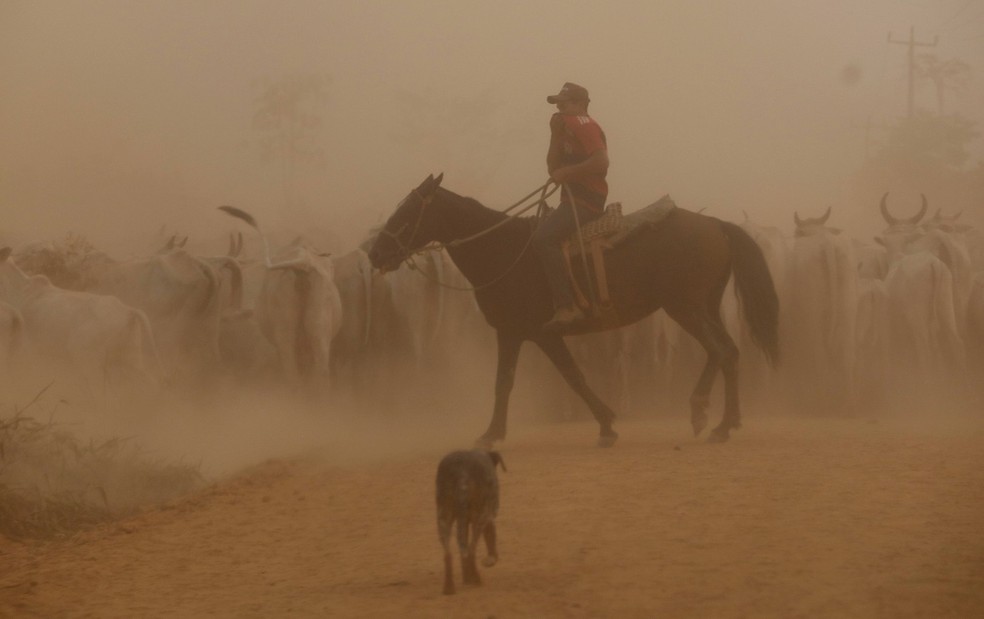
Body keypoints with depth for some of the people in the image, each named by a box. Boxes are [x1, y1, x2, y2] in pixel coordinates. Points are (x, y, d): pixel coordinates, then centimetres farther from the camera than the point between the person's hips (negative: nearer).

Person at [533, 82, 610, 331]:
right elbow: (553, 167, 20)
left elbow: (601, 162, -23)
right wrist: (555, 134, 8)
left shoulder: (584, 125, -9)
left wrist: (566, 172, -17)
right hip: (573, 200, 11)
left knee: (543, 238, -29)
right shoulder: (567, 126, 21)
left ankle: (566, 307, -36)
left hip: (586, 202, -11)